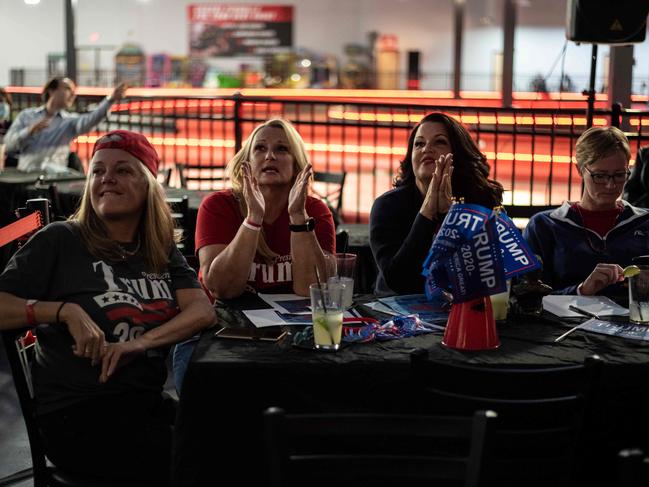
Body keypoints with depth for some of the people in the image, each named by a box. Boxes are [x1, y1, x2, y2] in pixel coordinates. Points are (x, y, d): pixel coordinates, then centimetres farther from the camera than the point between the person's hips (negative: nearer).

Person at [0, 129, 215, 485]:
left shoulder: (162, 251, 15)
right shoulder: (60, 241, 1)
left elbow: (202, 310, -1)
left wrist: (140, 342, -17)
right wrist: (65, 310, -18)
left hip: (151, 402, 5)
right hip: (78, 411, -5)